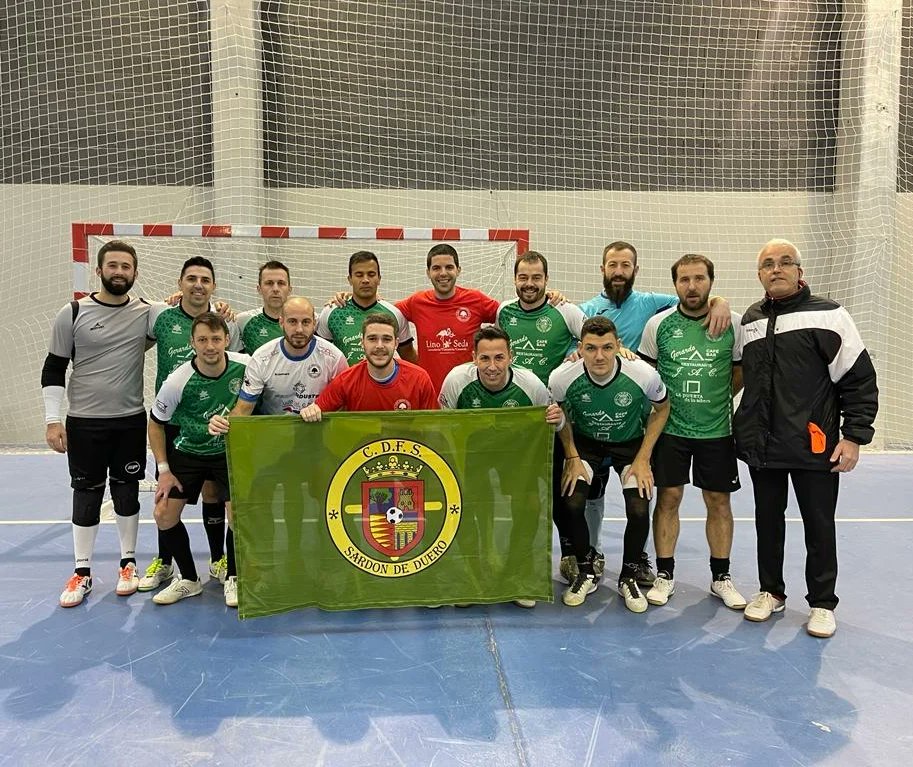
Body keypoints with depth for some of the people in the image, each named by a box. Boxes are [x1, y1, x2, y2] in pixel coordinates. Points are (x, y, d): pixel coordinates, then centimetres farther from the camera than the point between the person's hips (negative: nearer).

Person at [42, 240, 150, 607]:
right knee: (86, 495, 7)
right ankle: (82, 572, 20)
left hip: (131, 421, 1)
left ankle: (128, 563, 25)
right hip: (84, 422, -1)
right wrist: (52, 419, -5)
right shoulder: (72, 314, -4)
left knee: (127, 492, 10)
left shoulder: (147, 313, -2)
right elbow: (53, 370, 1)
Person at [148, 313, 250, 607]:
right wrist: (163, 470, -7)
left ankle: (232, 579, 10)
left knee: (239, 514, -15)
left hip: (230, 452, -1)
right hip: (188, 452, 1)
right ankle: (189, 580, 18)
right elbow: (156, 423, -6)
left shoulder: (245, 365, -20)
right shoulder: (177, 382, -22)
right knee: (164, 515, -3)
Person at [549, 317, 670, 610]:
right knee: (571, 503, -19)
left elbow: (662, 409, -7)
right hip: (584, 441, 1)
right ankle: (585, 573, 8)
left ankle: (628, 577, 12)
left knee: (639, 510, -17)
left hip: (631, 442, 0)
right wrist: (572, 458, -9)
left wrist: (643, 459, -10)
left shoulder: (644, 375, -29)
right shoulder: (562, 378, -26)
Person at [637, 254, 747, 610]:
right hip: (669, 428, 0)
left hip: (717, 429, 1)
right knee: (668, 498, 3)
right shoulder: (658, 324, -1)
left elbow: (741, 373, 8)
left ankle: (721, 577, 24)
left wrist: (714, 399, 1)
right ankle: (664, 574, 17)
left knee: (719, 501, 8)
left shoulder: (733, 323, -1)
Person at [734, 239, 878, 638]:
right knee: (767, 521, 14)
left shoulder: (828, 314, -6)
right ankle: (771, 592, 31)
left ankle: (822, 603, 24)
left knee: (819, 526, 7)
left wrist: (854, 436, -9)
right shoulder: (750, 320, 9)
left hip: (814, 446, -4)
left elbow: (860, 380, -6)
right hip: (761, 444, 4)